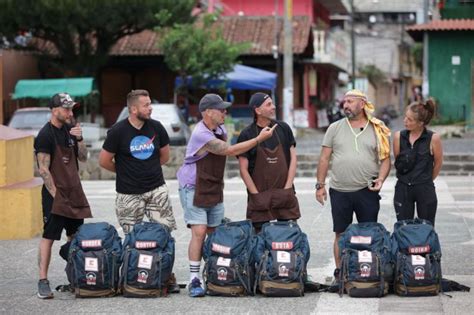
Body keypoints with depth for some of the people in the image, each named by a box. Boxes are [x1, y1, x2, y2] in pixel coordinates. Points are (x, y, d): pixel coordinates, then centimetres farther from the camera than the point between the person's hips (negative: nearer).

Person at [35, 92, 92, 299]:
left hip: (74, 192, 8)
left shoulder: (70, 129, 13)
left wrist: (79, 139, -3)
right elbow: (43, 169, -14)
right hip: (55, 193, -8)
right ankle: (43, 282, -7)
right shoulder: (45, 134, -11)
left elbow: (83, 158, 15)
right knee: (49, 236, -8)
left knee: (75, 237, 12)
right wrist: (55, 193, -17)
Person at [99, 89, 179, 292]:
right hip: (129, 194, -2)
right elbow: (104, 161, -1)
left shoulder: (156, 127, 2)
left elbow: (164, 156, 16)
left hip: (157, 189, 2)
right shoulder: (118, 131, -9)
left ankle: (168, 277, 4)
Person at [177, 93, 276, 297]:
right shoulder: (201, 135, -23)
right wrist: (259, 139, -21)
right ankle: (194, 280, -9)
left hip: (214, 189, 8)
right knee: (199, 232, -13)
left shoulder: (220, 129, 6)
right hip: (194, 189, -8)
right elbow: (230, 151, -23)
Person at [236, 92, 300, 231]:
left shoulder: (283, 128, 7)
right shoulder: (247, 134, -2)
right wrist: (257, 195, -7)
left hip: (284, 194, 2)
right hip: (260, 195, -2)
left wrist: (287, 188, -1)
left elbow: (293, 158, 7)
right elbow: (243, 169, -2)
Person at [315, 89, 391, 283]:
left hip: (367, 191, -1)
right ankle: (339, 272, 13)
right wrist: (320, 185, 3)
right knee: (341, 234, 6)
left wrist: (380, 179, -10)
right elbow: (324, 158, 7)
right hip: (339, 191, 1)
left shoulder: (378, 130, 5)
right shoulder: (335, 128, 6)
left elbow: (385, 159, 6)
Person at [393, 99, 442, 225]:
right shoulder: (399, 136, -2)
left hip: (425, 190, -2)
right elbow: (398, 162, 7)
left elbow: (438, 164, 3)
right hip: (403, 189, 2)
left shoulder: (433, 138, -10)